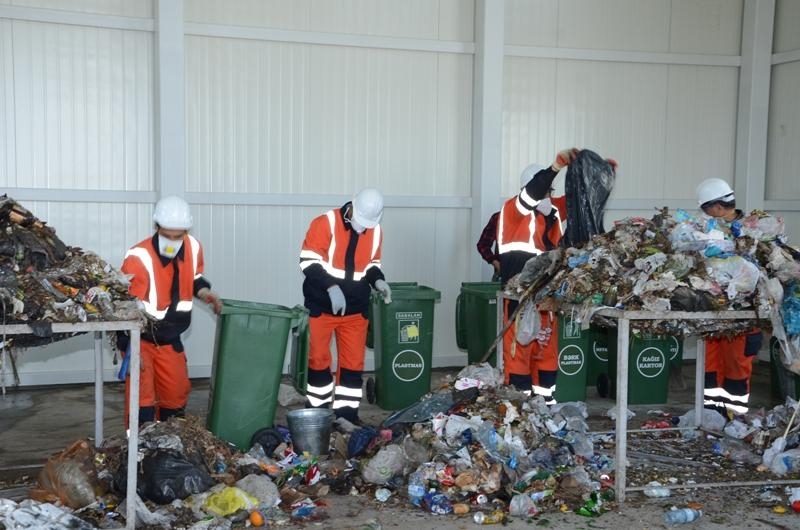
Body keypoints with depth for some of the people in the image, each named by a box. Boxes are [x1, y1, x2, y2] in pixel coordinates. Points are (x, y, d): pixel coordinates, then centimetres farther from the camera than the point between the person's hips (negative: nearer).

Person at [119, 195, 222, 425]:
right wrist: (131, 350, -25)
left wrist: (205, 292, -8)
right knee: (142, 394, -13)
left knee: (178, 392, 12)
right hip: (140, 337, -6)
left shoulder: (193, 248, -8)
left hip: (170, 339, 6)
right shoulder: (138, 258, -27)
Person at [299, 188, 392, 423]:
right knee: (318, 359, 4)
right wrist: (331, 287, -27)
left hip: (355, 309, 4)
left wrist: (378, 280, -6)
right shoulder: (325, 224, -15)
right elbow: (308, 261, -16)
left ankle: (347, 413, 14)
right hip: (321, 306, -4)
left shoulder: (375, 232, 1)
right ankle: (318, 412, 18)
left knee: (353, 362, 5)